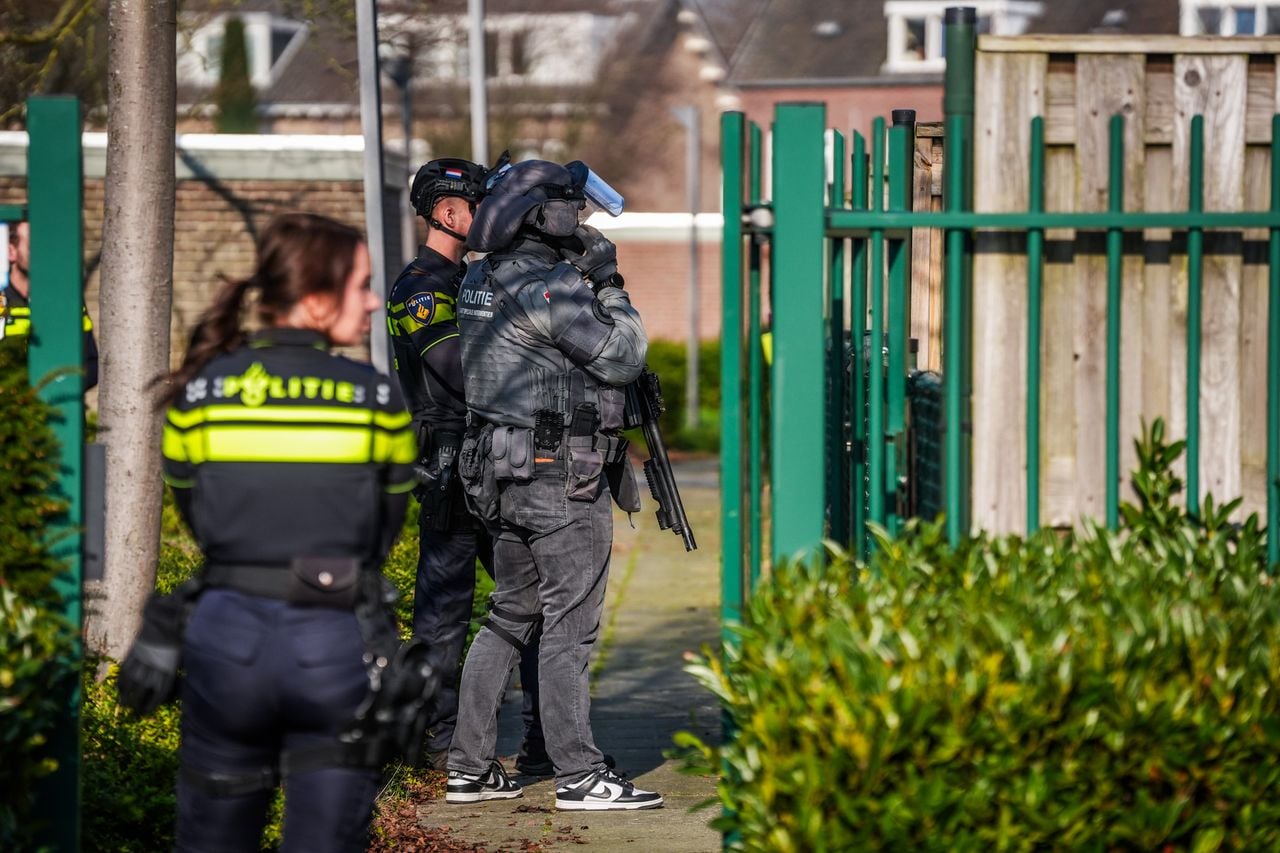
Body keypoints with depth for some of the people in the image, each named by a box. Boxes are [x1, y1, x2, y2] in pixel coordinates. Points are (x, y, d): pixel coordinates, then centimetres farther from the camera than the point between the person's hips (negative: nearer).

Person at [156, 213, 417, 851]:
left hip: (227, 637, 1)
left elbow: (196, 520, 10)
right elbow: (387, 531, 6)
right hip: (339, 644, -1)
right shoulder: (378, 400, -3)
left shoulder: (200, 395, 1)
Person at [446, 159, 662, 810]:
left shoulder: (480, 280, 9)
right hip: (562, 479, -9)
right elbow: (620, 358, -15)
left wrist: (582, 275, 11)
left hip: (503, 474, 9)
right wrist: (608, 287, -4)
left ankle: (470, 768, 16)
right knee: (569, 628, -4)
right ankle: (579, 775, 0)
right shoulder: (550, 288, -18)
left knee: (509, 620, 15)